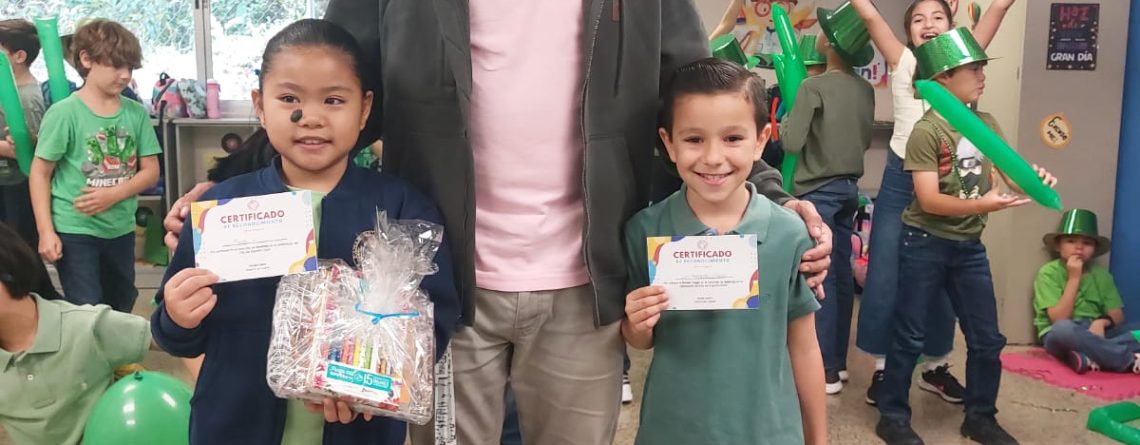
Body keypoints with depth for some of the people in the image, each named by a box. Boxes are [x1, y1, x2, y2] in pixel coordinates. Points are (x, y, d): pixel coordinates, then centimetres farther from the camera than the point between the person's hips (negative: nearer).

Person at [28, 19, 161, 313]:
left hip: (121, 230, 5)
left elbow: (151, 171, 2)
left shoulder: (136, 113, -1)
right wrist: (46, 231, -13)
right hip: (74, 231, -4)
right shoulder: (64, 113, -11)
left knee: (121, 310, 19)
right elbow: (40, 174, -8)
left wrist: (113, 194, -16)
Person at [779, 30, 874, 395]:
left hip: (818, 190, -7)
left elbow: (792, 143, -15)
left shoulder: (813, 86, -14)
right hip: (849, 187, 7)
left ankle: (826, 371, -1)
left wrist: (784, 120, 3)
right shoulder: (865, 89, 6)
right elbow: (865, 141, 15)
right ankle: (838, 360, 19)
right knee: (842, 273, 11)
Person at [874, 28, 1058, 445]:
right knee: (910, 337, 2)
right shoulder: (926, 131, -14)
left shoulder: (987, 124, 7)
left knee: (987, 339, 11)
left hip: (970, 246, 6)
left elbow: (1011, 175, 8)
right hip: (925, 244, -6)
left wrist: (1033, 179, -14)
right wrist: (982, 204, -31)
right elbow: (929, 200, -19)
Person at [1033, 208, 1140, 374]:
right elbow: (1059, 320, -16)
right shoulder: (1049, 272, -7)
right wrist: (1074, 278, -17)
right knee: (1063, 329, -39)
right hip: (1060, 337, -5)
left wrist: (1102, 322, -18)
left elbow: (1117, 315, 6)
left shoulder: (1101, 274, 9)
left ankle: (1091, 358, -30)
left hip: (1096, 334, 5)